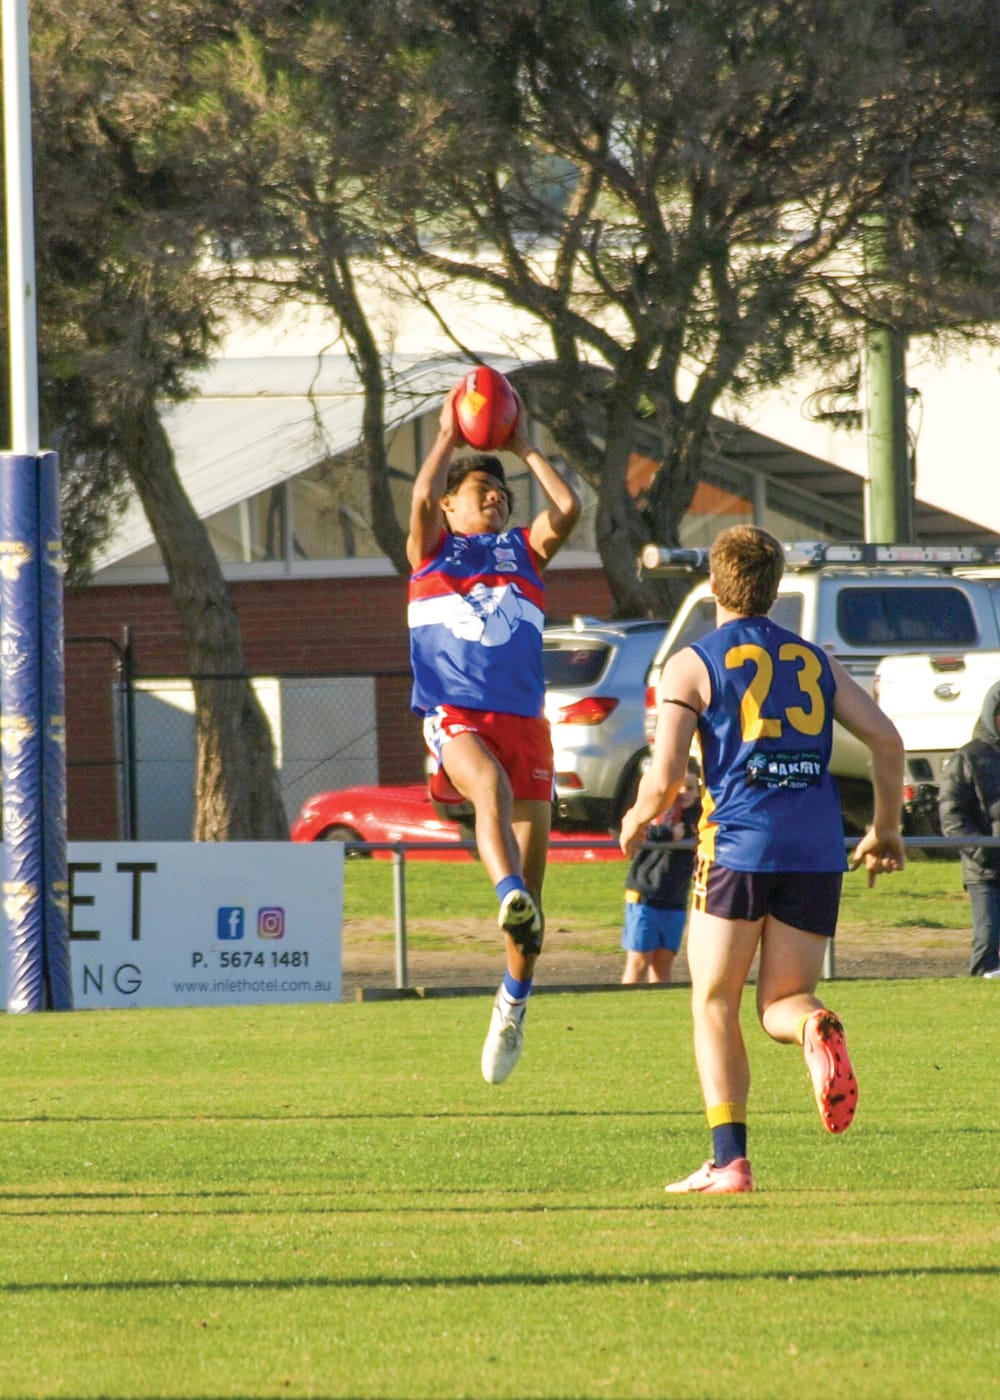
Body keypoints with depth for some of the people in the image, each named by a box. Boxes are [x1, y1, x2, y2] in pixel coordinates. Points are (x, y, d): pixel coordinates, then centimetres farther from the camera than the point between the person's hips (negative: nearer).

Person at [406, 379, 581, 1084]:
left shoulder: (523, 552, 22)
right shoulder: (433, 551, 15)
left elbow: (568, 509, 4)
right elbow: (421, 499, -6)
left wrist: (526, 447, 12)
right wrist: (447, 437, 5)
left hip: (523, 719, 4)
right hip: (453, 716, -4)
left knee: (533, 882, 4)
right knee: (491, 786, -40)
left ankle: (513, 1008, 19)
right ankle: (510, 898, -64)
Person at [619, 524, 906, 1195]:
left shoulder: (691, 665, 4)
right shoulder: (815, 660, 17)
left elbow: (665, 777, -4)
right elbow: (887, 740, 9)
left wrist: (637, 822, 17)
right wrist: (886, 829, 23)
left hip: (738, 844, -3)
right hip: (818, 852, 3)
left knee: (714, 1005, 9)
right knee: (781, 1005, 10)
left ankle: (730, 1160, -3)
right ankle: (817, 1029, -29)